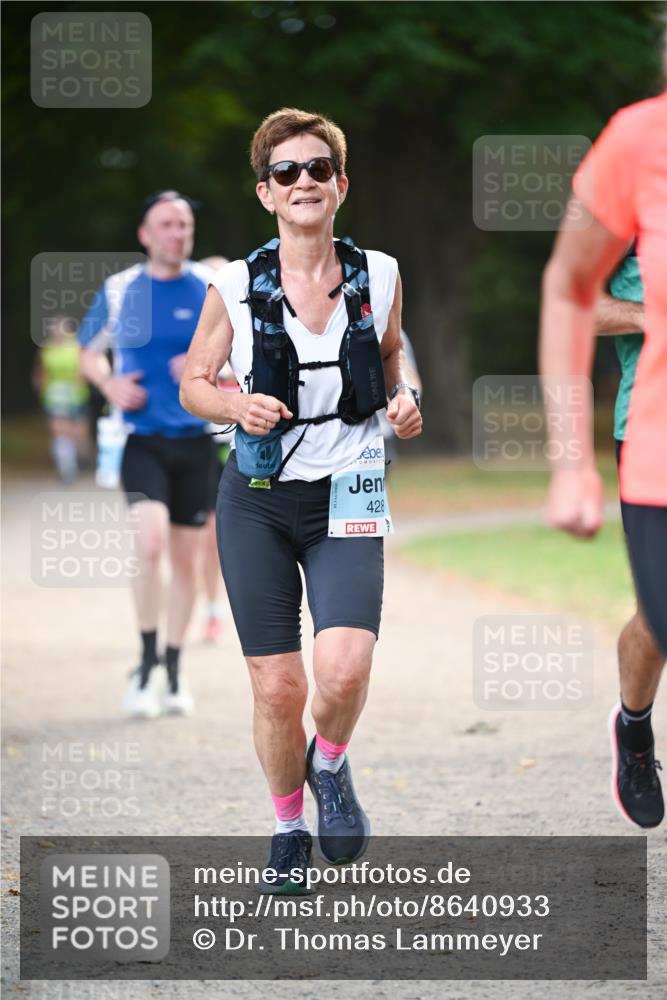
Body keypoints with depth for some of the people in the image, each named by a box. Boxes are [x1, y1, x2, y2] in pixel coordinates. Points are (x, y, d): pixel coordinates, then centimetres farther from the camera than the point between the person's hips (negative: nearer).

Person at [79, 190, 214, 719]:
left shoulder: (212, 289, 1)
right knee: (150, 542, -21)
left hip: (195, 440, 1)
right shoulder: (119, 290, 1)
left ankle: (174, 671, 22)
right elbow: (90, 353, 15)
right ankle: (146, 664, -6)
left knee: (186, 557, 7)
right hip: (142, 439, -1)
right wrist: (110, 384, -6)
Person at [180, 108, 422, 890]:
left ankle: (330, 766, 14)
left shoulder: (379, 276, 0)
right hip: (257, 501, 0)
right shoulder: (235, 288, -4)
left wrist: (404, 403, -4)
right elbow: (193, 381, 6)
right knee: (277, 687, 0)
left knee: (344, 671, -20)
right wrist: (237, 405, -15)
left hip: (347, 500, 0)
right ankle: (288, 829, 26)